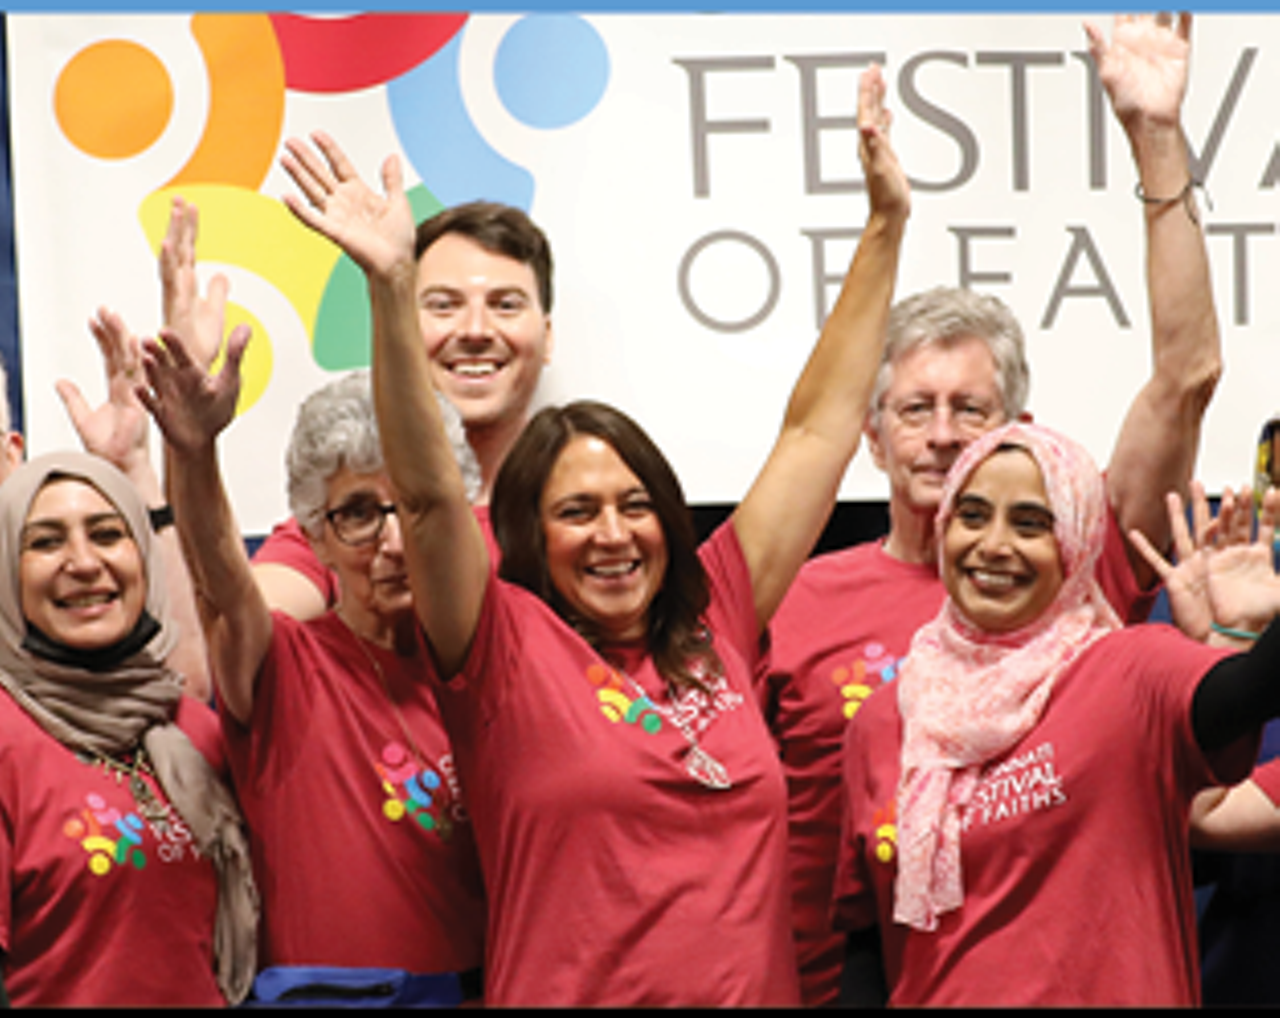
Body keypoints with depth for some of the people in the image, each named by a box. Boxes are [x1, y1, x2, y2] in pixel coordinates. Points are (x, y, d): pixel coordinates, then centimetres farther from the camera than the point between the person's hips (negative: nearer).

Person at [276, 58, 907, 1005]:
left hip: (757, 985, 4)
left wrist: (885, 225, 10)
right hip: (566, 991, -4)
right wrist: (393, 288, -28)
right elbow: (429, 493, -17)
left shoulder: (715, 629, 5)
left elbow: (818, 429, 9)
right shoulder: (508, 649, -4)